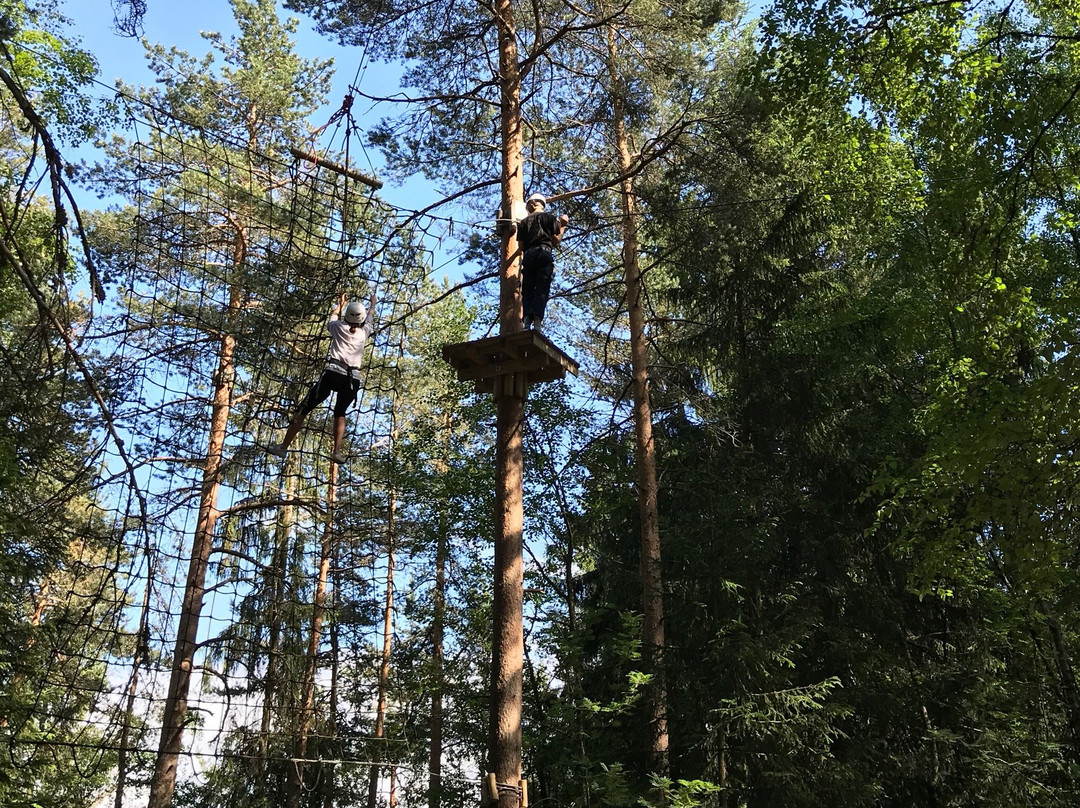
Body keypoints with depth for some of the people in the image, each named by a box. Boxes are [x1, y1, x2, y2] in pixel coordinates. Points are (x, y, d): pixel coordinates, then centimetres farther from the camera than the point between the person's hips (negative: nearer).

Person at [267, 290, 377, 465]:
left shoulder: (339, 327, 11)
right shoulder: (364, 331, 14)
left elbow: (333, 318, 36)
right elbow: (370, 317, 37)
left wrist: (341, 304, 54)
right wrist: (372, 303, 56)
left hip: (333, 373, -2)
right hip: (353, 379, 2)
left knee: (304, 409, 2)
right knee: (340, 413, 20)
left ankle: (283, 447, -2)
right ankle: (337, 451, 1)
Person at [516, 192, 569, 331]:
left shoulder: (524, 222, 17)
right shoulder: (550, 217, 11)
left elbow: (520, 246, 13)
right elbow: (555, 241, 8)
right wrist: (562, 226, 20)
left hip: (528, 255, 2)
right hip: (544, 253, -2)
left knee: (527, 290, 1)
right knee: (542, 290, -11)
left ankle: (526, 321, -17)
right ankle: (537, 321, -27)